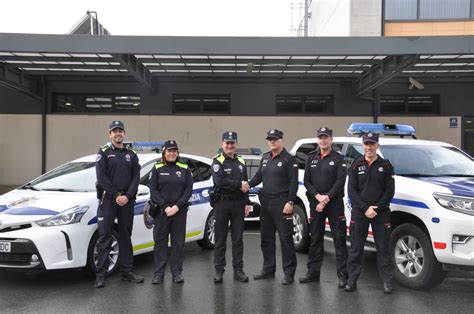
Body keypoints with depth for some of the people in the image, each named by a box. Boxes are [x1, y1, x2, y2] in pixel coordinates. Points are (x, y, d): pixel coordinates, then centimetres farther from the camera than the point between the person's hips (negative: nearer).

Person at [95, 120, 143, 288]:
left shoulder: (131, 155, 11)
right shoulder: (104, 153, 2)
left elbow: (136, 178, 4)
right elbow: (101, 177, -8)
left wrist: (127, 196, -11)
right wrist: (116, 195, -13)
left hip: (127, 200, 3)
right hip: (108, 199, -3)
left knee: (126, 236, 10)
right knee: (105, 236, -3)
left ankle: (127, 271, 17)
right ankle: (100, 274, 0)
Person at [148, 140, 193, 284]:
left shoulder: (184, 169, 7)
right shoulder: (157, 169, 4)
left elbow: (189, 189, 1)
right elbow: (153, 190, -2)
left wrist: (177, 206, -11)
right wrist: (165, 207, -13)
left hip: (180, 211, 1)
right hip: (161, 211, -1)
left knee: (178, 242, 4)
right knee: (160, 242, 2)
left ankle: (177, 272, 13)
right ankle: (158, 273, 8)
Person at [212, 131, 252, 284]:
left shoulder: (241, 162, 14)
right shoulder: (217, 161, -4)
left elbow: (245, 184, 14)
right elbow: (220, 181, -19)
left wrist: (247, 203, 7)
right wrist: (238, 185, -16)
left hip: (238, 204, 4)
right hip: (222, 204, -4)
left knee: (238, 239, 7)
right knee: (220, 239, 3)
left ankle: (238, 270, 13)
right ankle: (219, 270, 10)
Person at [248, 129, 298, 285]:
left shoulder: (289, 159, -6)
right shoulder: (265, 158, 15)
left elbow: (293, 183, -10)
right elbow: (258, 176, 14)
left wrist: (290, 202, -17)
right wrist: (248, 184, -6)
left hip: (281, 203, -7)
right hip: (266, 202, 7)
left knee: (285, 238, -5)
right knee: (266, 237, 13)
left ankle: (289, 273, 2)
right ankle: (268, 269, 25)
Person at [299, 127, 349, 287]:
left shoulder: (338, 159, 0)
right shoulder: (311, 158, 12)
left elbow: (340, 182, -9)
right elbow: (307, 181, 6)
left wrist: (326, 199, -15)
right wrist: (318, 196, -10)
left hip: (335, 203, -4)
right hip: (315, 203, 4)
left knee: (339, 239, -3)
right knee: (315, 239, 10)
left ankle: (343, 274, 1)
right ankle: (313, 272, 19)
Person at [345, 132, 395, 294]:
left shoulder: (386, 165, 4)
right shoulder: (356, 165, 6)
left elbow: (390, 190, -1)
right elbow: (351, 190, -1)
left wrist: (377, 208, -12)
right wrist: (365, 208, -12)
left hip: (381, 212, -1)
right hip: (359, 212, 1)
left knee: (383, 247, 3)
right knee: (356, 248, 5)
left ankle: (387, 281, 11)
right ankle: (352, 280, 13)